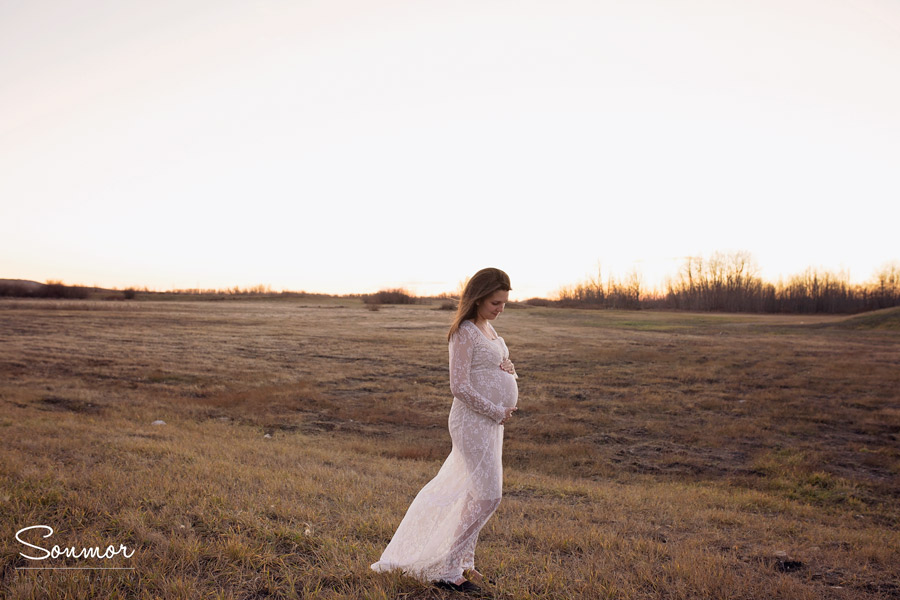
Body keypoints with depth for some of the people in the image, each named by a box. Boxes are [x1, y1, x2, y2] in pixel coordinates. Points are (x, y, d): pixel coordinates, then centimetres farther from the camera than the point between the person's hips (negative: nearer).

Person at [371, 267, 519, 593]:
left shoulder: (489, 329, 12)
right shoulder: (465, 332, -16)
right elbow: (460, 386, -22)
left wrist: (509, 370, -2)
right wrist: (497, 412, -15)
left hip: (491, 421, 9)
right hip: (473, 422, -9)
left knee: (477, 493, 16)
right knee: (487, 496, -8)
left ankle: (463, 560, 30)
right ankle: (446, 569, 4)